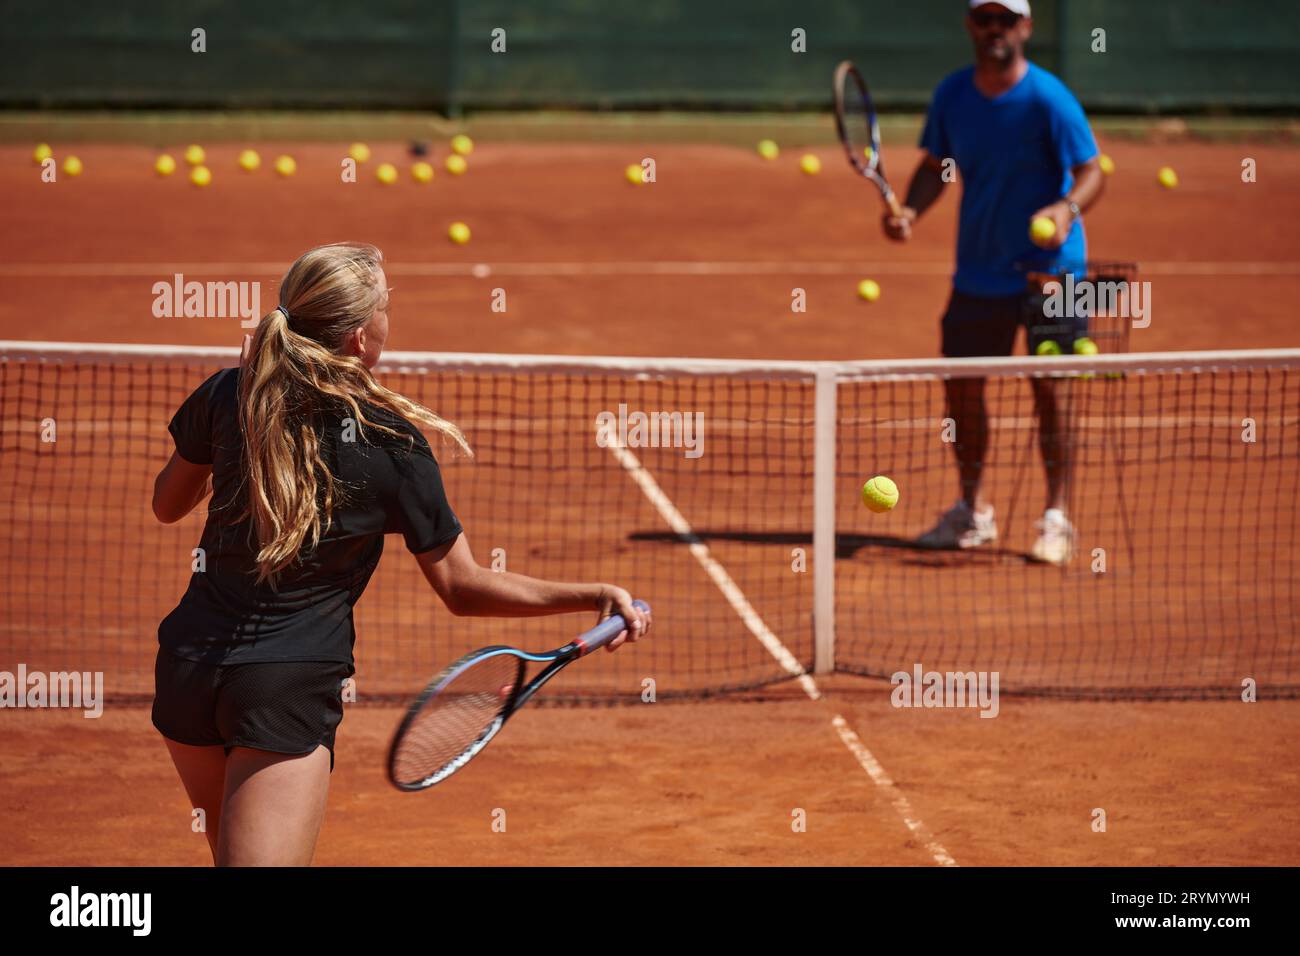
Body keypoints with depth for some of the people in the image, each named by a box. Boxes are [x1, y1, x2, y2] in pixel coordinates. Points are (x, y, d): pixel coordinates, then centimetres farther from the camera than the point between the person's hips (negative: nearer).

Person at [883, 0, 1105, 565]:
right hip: (979, 272, 5)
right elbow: (936, 166, 12)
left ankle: (1056, 519, 2)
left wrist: (1067, 209, -34)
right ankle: (972, 512, 26)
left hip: (1049, 268, -5)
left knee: (1048, 389, -9)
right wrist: (911, 210, -7)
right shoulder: (952, 95, 1)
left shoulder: (1048, 99, -15)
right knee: (960, 387, 9)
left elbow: (1090, 172, -14)